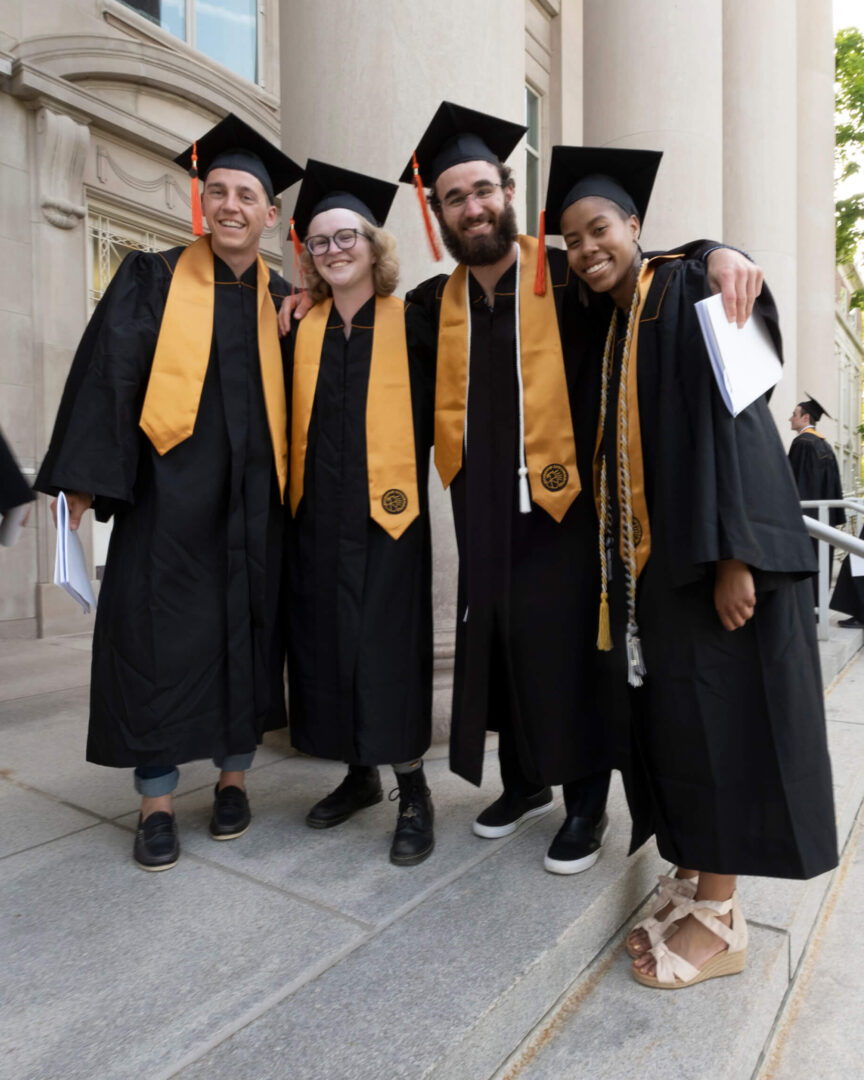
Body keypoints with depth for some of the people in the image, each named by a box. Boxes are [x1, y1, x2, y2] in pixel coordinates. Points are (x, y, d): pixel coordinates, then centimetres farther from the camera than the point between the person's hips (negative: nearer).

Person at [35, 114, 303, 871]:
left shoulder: (281, 301, 11)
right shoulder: (153, 279, 4)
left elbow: (295, 400, 13)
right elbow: (106, 376, -2)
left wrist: (289, 488, -2)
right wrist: (84, 481, -8)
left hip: (252, 497, 2)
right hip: (166, 491, -2)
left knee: (247, 631, 7)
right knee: (158, 636, 0)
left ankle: (234, 775, 24)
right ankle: (156, 800, 14)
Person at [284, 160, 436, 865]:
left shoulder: (411, 325, 0)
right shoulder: (300, 330, 11)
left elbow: (435, 414, 0)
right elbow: (291, 423, 16)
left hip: (386, 515, -4)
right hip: (317, 516, 5)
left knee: (389, 647, -3)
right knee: (326, 646, 9)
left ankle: (413, 793, 14)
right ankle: (360, 775, 28)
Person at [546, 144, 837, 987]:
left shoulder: (688, 291, -4)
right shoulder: (612, 326, 19)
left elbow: (732, 417, -16)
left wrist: (733, 552, -23)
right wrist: (617, 561, 11)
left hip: (708, 551, -8)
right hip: (646, 557, 8)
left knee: (715, 718, -2)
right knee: (662, 719, 10)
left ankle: (718, 918, 12)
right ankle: (692, 883, 25)